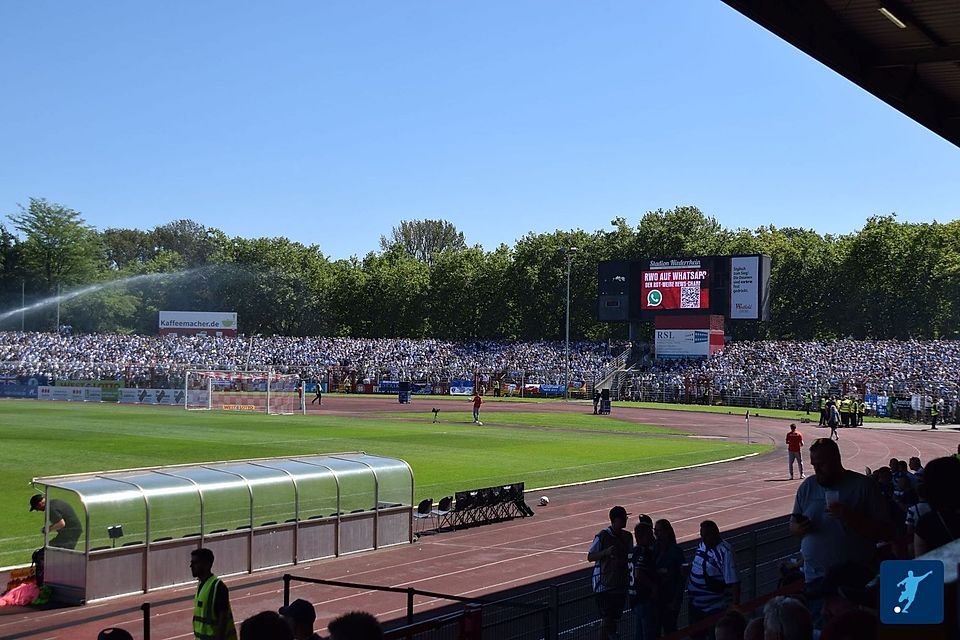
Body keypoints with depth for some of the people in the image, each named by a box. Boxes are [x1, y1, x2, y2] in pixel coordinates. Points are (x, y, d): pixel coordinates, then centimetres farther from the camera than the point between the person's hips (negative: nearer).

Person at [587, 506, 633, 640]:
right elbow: (590, 557, -10)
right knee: (606, 618, -6)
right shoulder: (602, 536, -12)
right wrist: (606, 552, -25)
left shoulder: (627, 536, 6)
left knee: (616, 619, 9)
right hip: (604, 585, -6)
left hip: (620, 583, 6)